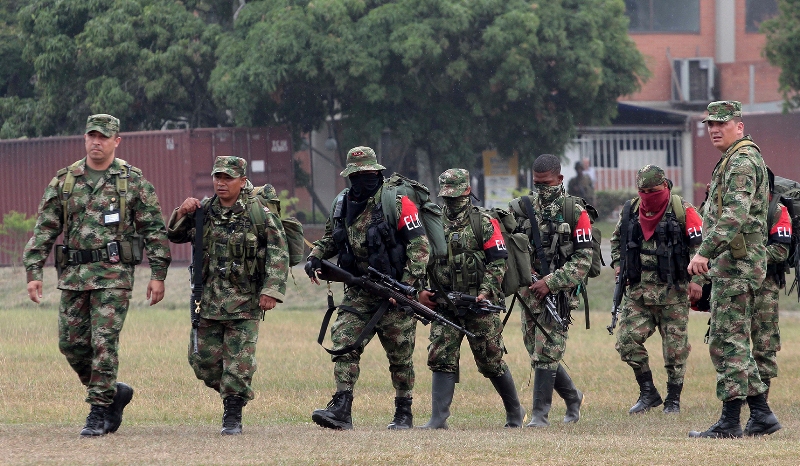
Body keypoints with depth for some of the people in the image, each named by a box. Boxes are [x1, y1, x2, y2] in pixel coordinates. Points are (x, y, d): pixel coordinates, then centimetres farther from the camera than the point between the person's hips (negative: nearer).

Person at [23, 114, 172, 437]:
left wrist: (158, 274, -6)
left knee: (104, 342, -10)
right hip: (73, 274, 4)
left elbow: (154, 229, 1)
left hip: (114, 273, -4)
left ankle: (100, 411, -3)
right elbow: (44, 229, 9)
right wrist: (33, 271, 0)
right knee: (71, 343, 5)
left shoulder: (133, 181, 1)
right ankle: (114, 393, 24)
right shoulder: (64, 181, 9)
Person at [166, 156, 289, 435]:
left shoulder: (258, 213, -4)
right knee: (204, 361, 4)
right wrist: (182, 213, -4)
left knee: (239, 361, -6)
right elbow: (174, 236, 16)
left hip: (245, 302, -4)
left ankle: (233, 417, 2)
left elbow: (279, 253, -4)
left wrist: (272, 290, -13)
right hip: (209, 300, 4)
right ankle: (228, 392, 30)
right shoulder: (203, 211, 7)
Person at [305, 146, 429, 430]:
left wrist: (409, 283, -19)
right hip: (359, 291, 5)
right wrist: (315, 257, 5)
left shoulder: (396, 202, -8)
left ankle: (404, 414, 16)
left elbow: (419, 243, -11)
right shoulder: (342, 205, 9)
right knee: (344, 344, -11)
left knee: (400, 355, 3)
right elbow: (330, 238, 26)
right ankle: (341, 410, -16)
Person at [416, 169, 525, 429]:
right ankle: (438, 418, -9)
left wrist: (486, 292, -18)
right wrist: (422, 290, 0)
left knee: (492, 361, 3)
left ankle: (515, 412, 21)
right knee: (441, 359, -7)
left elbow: (498, 262, -6)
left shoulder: (484, 223, -1)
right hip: (444, 307, 4)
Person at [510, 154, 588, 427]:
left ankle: (540, 413, -5)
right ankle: (572, 397, 29)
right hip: (529, 291, 5)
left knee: (547, 353, -10)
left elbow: (583, 259, -8)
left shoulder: (575, 213, -4)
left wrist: (551, 282, -17)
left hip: (558, 292, -5)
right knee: (537, 351, 9)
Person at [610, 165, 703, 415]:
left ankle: (673, 399, 12)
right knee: (628, 341, -5)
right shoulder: (630, 210, 9)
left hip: (673, 291, -4)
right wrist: (617, 264, 9)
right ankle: (648, 393, 8)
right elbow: (617, 240, 25)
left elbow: (699, 244, -7)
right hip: (638, 289, 4)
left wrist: (696, 279, -14)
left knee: (675, 347, 0)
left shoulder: (681, 210, -5)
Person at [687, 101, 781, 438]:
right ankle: (761, 414, 14)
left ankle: (730, 421, -9)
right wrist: (710, 255, 20)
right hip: (731, 264, 11)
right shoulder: (734, 160, 21)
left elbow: (735, 215, -27)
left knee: (727, 342, -9)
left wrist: (705, 251, -31)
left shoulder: (742, 161, -13)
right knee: (733, 342, 12)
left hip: (735, 264, -11)